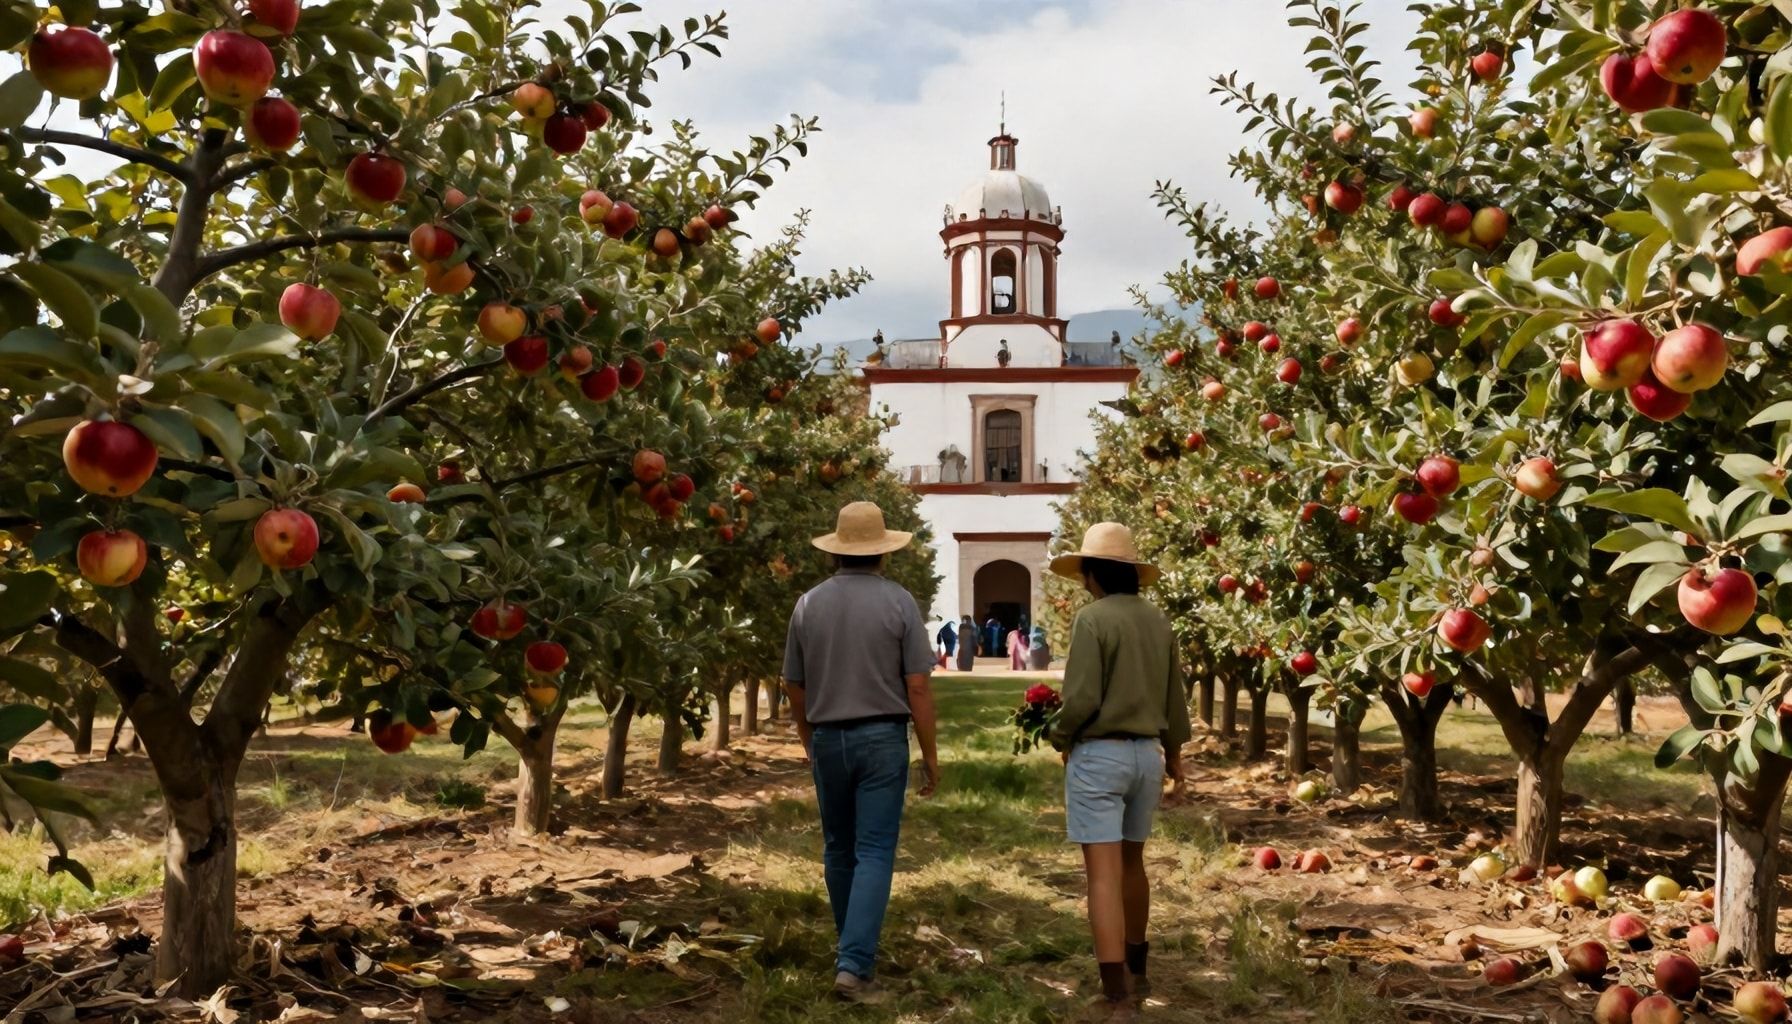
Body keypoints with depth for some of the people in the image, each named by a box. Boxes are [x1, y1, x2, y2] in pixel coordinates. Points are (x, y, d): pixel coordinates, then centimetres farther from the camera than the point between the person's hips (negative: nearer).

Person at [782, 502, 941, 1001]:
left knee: (839, 849, 18)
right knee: (874, 852, 0)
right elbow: (917, 687, -10)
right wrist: (930, 754, 0)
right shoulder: (898, 602, -7)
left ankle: (854, 947, 32)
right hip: (882, 737, -3)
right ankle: (854, 962, -9)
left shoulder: (809, 604, 1)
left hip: (828, 739, 3)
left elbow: (794, 687, 8)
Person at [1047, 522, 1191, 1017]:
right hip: (1147, 754, 7)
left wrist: (1061, 738, 1)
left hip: (1098, 754, -7)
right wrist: (1174, 752, 25)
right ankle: (1134, 971, 36)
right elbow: (1174, 696, 12)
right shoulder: (1157, 620, 5)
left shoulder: (1093, 617, -14)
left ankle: (1117, 997, -5)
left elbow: (1082, 698, -18)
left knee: (1104, 874, -4)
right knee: (1131, 864, 21)